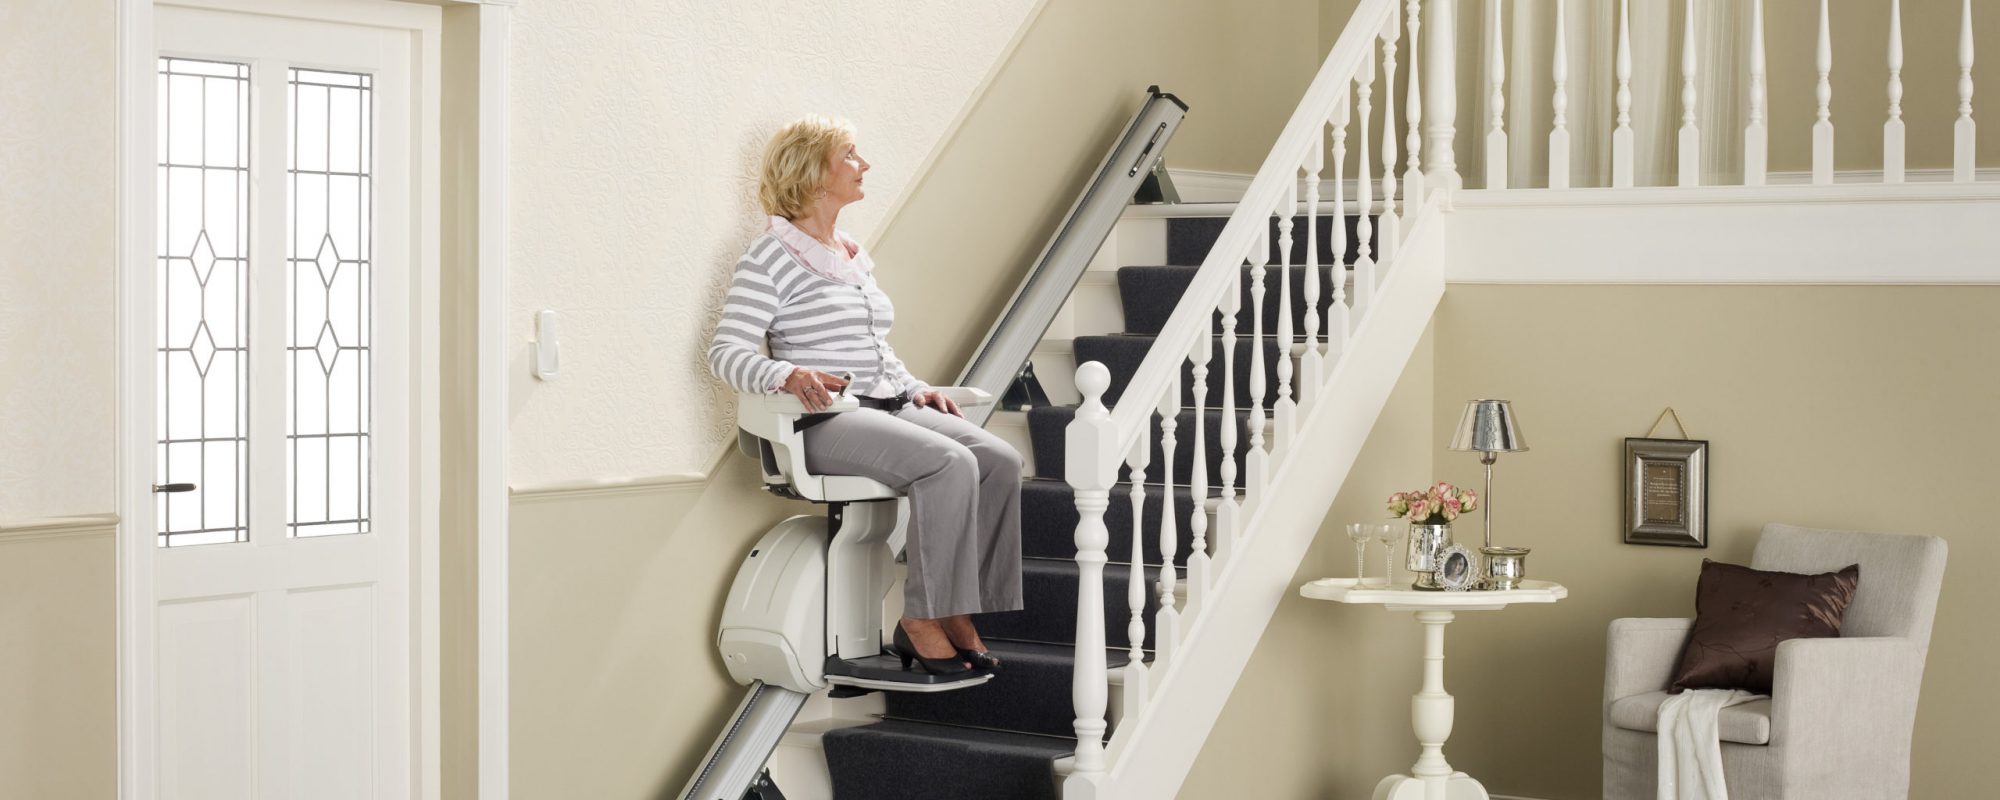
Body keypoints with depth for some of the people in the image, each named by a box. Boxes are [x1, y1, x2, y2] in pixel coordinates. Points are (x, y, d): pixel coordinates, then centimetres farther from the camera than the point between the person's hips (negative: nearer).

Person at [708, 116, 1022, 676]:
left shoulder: (856, 257, 22)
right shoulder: (772, 258, -4)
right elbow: (726, 352, -12)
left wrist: (916, 390, 12)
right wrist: (788, 375, -30)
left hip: (888, 408, 8)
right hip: (825, 422, -8)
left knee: (999, 460, -15)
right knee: (948, 463, -31)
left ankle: (959, 613, -13)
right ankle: (921, 620, -22)